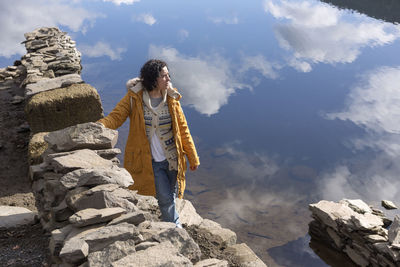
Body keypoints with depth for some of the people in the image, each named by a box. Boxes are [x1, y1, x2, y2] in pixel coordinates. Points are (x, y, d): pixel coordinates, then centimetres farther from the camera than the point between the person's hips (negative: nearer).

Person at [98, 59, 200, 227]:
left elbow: (182, 129, 7)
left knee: (170, 199, 11)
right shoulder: (134, 97, -7)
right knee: (165, 199, -5)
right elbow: (115, 117, -11)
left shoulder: (171, 98, 1)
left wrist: (193, 158, 10)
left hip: (172, 160, 3)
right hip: (149, 161, -3)